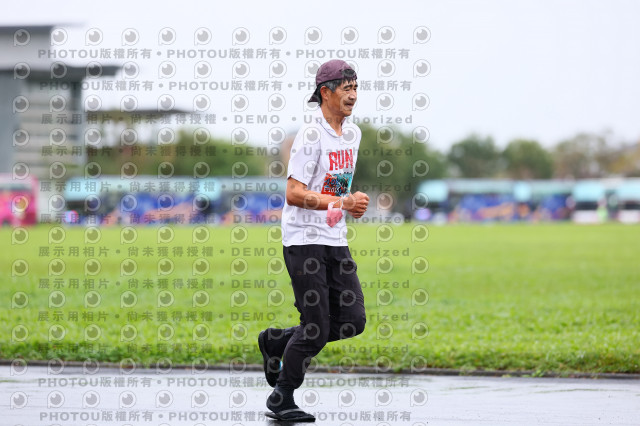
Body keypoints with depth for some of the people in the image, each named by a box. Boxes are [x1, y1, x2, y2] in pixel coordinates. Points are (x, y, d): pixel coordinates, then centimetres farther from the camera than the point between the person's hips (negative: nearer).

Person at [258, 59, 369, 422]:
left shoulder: (353, 133, 11)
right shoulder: (311, 136, -15)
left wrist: (353, 200, 10)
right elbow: (294, 194, -22)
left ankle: (277, 341, 21)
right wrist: (342, 203, -28)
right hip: (305, 241, -8)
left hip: (336, 242, 8)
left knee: (353, 321, 1)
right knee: (316, 329, -8)